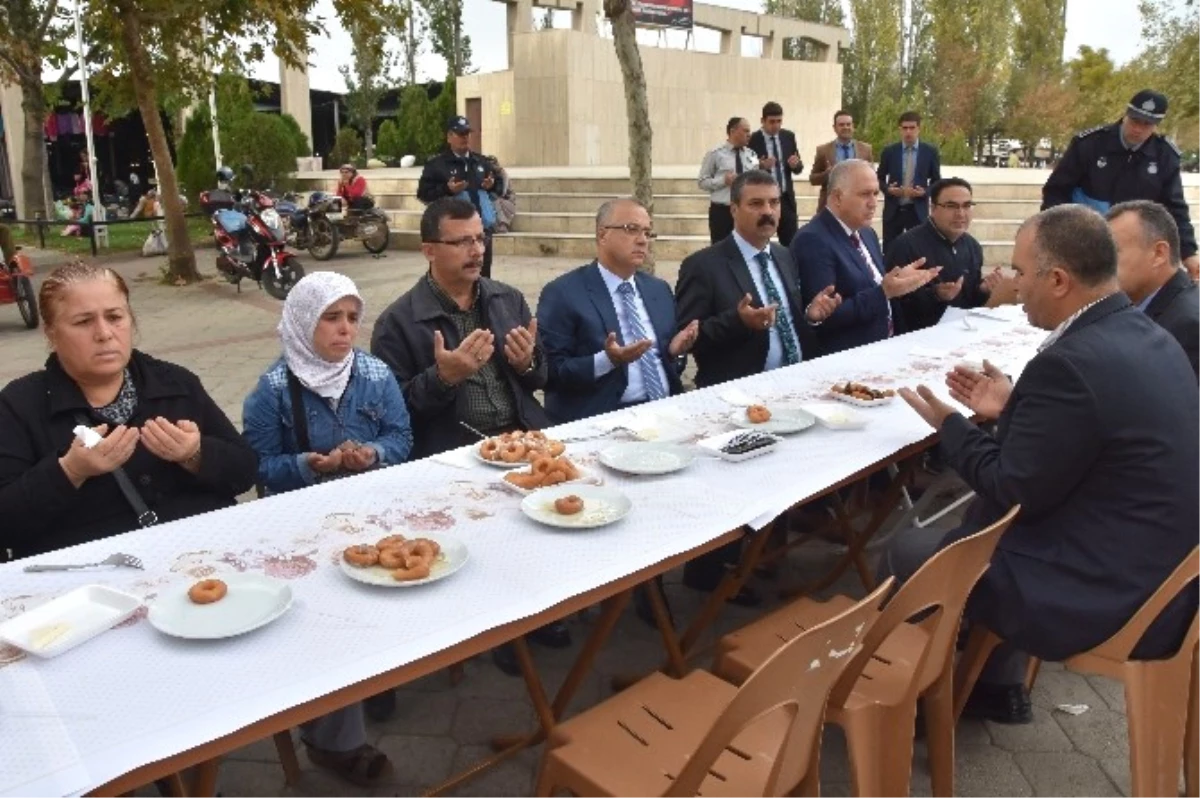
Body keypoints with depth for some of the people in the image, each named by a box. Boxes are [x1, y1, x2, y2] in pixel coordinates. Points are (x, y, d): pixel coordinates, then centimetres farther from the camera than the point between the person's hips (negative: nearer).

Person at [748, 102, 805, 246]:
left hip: (786, 199, 4)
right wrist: (761, 166, -26)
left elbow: (798, 168, 12)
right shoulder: (752, 140, -6)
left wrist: (796, 164, -11)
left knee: (791, 244, 2)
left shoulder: (789, 136, 8)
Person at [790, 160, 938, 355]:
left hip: (885, 346, 8)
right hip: (847, 357, -8)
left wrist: (900, 279, 3)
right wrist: (884, 292, -23)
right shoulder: (812, 240, -15)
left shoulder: (867, 234, 14)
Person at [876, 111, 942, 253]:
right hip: (893, 210, 1)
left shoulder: (930, 151, 1)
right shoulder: (889, 151, 2)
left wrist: (924, 192, -14)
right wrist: (888, 189, -11)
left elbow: (937, 182, 6)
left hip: (918, 210, -1)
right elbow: (879, 178, 9)